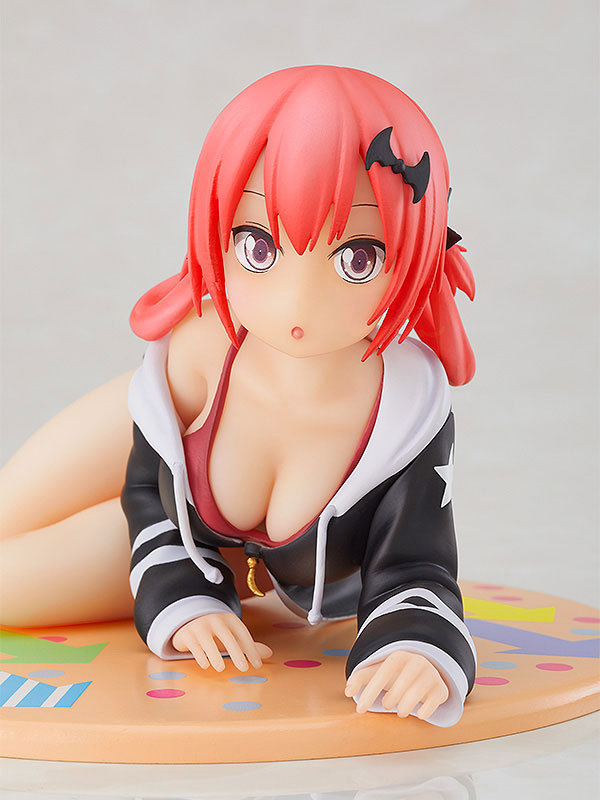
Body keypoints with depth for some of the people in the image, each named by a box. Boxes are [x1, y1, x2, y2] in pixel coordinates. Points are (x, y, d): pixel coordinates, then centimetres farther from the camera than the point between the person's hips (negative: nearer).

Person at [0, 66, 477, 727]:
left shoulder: (411, 415, -41)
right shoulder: (195, 354, -37)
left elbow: (412, 574, -32)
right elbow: (150, 488, -16)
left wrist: (420, 649, -56)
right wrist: (181, 601, -30)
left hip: (292, 574, -1)